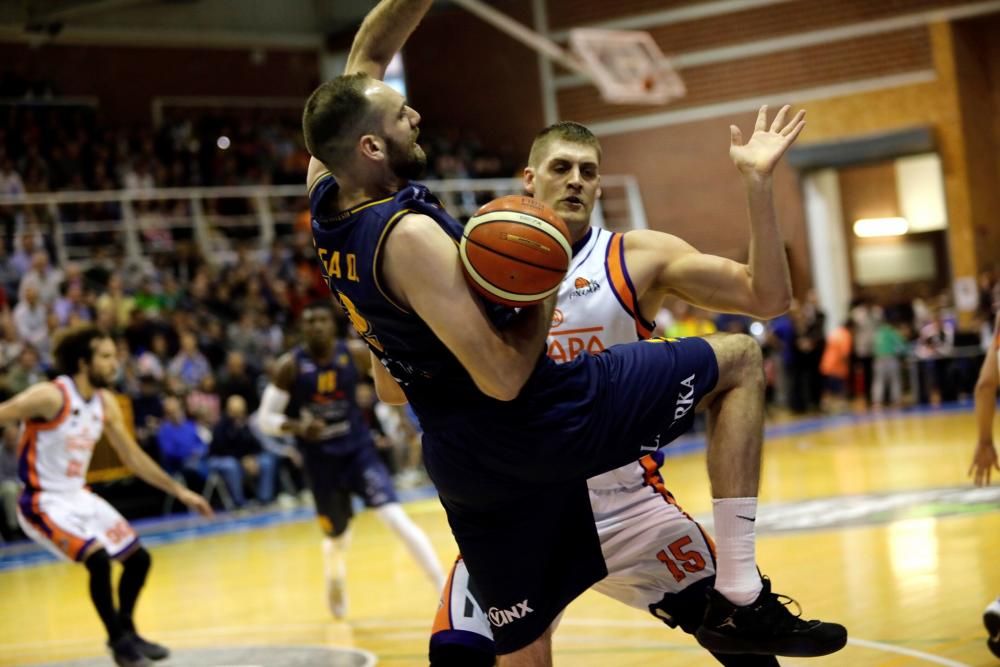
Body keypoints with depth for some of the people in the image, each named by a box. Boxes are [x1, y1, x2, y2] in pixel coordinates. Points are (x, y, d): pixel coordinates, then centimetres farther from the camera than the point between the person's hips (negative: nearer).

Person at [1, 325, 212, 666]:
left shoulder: (105, 404, 3)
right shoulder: (50, 396, -22)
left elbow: (133, 456, 13)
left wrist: (179, 491, 12)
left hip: (79, 496, 8)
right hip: (43, 502, -8)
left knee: (138, 558, 11)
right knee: (98, 558, -25)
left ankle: (126, 630, 31)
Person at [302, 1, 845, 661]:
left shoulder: (327, 197, 0)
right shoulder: (409, 236, -23)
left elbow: (368, 54, 13)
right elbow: (505, 378, -24)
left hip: (465, 467, 8)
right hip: (547, 424, -8)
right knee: (739, 360, 8)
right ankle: (739, 599, 3)